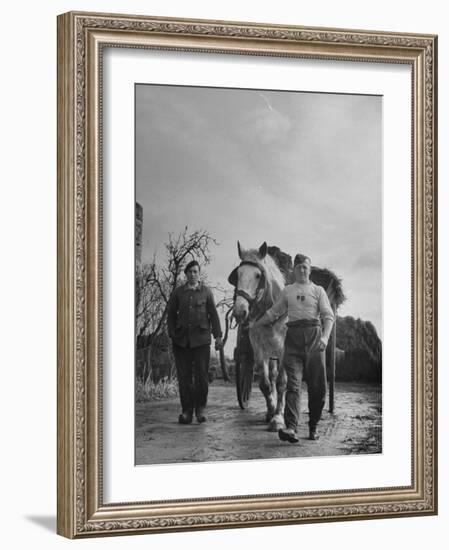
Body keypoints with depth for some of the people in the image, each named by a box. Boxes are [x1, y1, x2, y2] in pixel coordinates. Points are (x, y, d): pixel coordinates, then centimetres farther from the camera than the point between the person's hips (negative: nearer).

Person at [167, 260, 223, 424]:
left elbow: (213, 314, 7)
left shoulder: (206, 291, 6)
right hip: (182, 339, 1)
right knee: (184, 377, 1)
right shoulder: (178, 292, 8)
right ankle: (186, 411, 7)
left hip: (201, 338, -1)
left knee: (202, 375, -3)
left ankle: (200, 409, 10)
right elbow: (171, 314, 11)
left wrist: (218, 336, 1)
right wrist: (172, 334, 1)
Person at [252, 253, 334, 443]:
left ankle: (313, 427, 17)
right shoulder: (287, 291, 16)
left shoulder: (318, 291, 10)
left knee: (317, 386, 2)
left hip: (314, 336, 0)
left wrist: (325, 337, -15)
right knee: (293, 383, -12)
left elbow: (328, 316, 0)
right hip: (293, 337, 1)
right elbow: (273, 313, 26)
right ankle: (291, 428, -25)